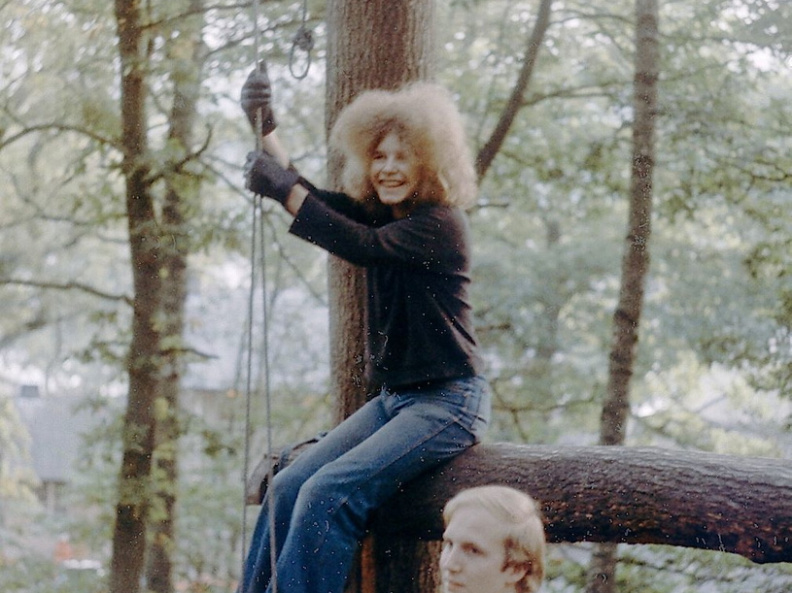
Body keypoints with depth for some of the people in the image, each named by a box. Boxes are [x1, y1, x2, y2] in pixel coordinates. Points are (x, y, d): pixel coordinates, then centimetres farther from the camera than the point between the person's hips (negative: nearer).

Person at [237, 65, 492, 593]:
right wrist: (264, 125, -13)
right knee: (288, 487, -7)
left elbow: (361, 246, -27)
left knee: (328, 494, -24)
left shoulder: (441, 224, -14)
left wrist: (283, 188, -26)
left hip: (447, 401, -8)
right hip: (393, 398, 8)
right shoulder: (377, 213, 11)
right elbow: (303, 194, 1)